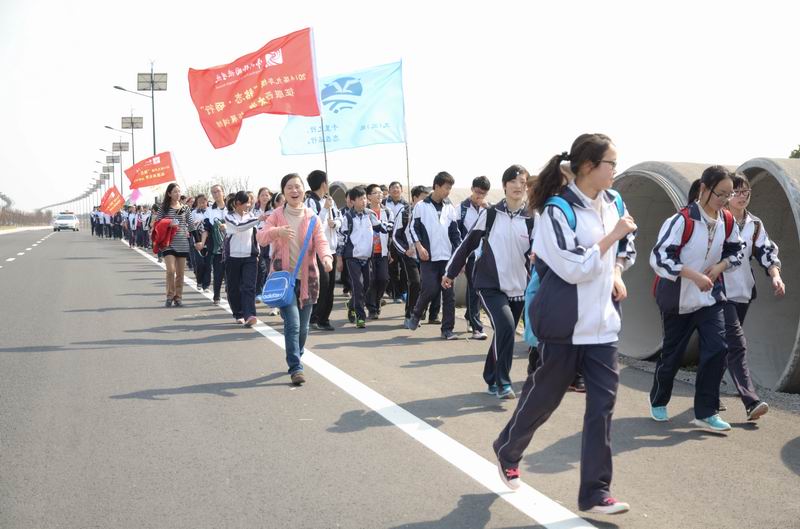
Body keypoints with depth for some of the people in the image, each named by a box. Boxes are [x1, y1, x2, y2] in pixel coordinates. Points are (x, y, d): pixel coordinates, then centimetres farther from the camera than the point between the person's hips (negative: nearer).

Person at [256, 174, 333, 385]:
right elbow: (260, 237, -8)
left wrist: (326, 257, -27)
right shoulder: (277, 215, 2)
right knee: (292, 323, -15)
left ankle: (295, 359, 33)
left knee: (303, 326, 10)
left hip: (307, 277, 2)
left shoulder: (311, 217, 5)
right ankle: (296, 368, -12)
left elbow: (321, 241, -6)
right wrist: (276, 231, -29)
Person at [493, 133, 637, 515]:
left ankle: (595, 493, 8)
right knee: (543, 396, 10)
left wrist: (617, 271, 4)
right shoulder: (558, 209, -16)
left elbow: (623, 247, 23)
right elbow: (574, 268, -21)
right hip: (566, 323, -6)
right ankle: (508, 450, 38)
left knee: (603, 404, 1)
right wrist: (612, 235, -19)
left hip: (603, 323, 6)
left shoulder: (611, 202, 6)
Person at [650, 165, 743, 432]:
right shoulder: (683, 220, -20)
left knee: (717, 349, -11)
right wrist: (695, 275, -30)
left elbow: (736, 251, 14)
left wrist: (720, 266, -6)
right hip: (678, 297, -4)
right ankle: (658, 402, 33)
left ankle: (705, 412, -2)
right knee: (672, 353, 9)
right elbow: (659, 257, -25)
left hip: (711, 296, 5)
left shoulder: (728, 221, -1)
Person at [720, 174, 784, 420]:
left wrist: (776, 276, -11)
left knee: (724, 347, 14)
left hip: (742, 293, 6)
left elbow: (767, 252, 5)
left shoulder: (755, 225, 10)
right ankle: (751, 402, -22)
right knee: (736, 344, -15)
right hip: (721, 292, -6)